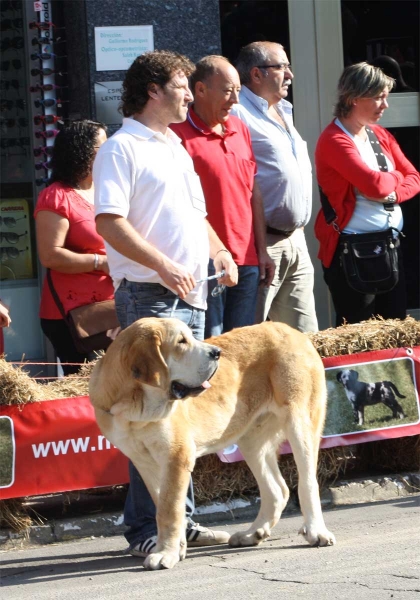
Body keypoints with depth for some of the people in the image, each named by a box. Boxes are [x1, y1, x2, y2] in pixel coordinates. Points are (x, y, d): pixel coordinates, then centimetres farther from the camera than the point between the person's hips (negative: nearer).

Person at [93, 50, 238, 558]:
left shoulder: (177, 149, 21)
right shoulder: (121, 149, -7)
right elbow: (110, 223, -16)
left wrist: (219, 253, 10)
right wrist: (162, 265, -23)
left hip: (191, 295, 9)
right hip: (148, 299, -9)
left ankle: (181, 520, 16)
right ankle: (148, 530, -7)